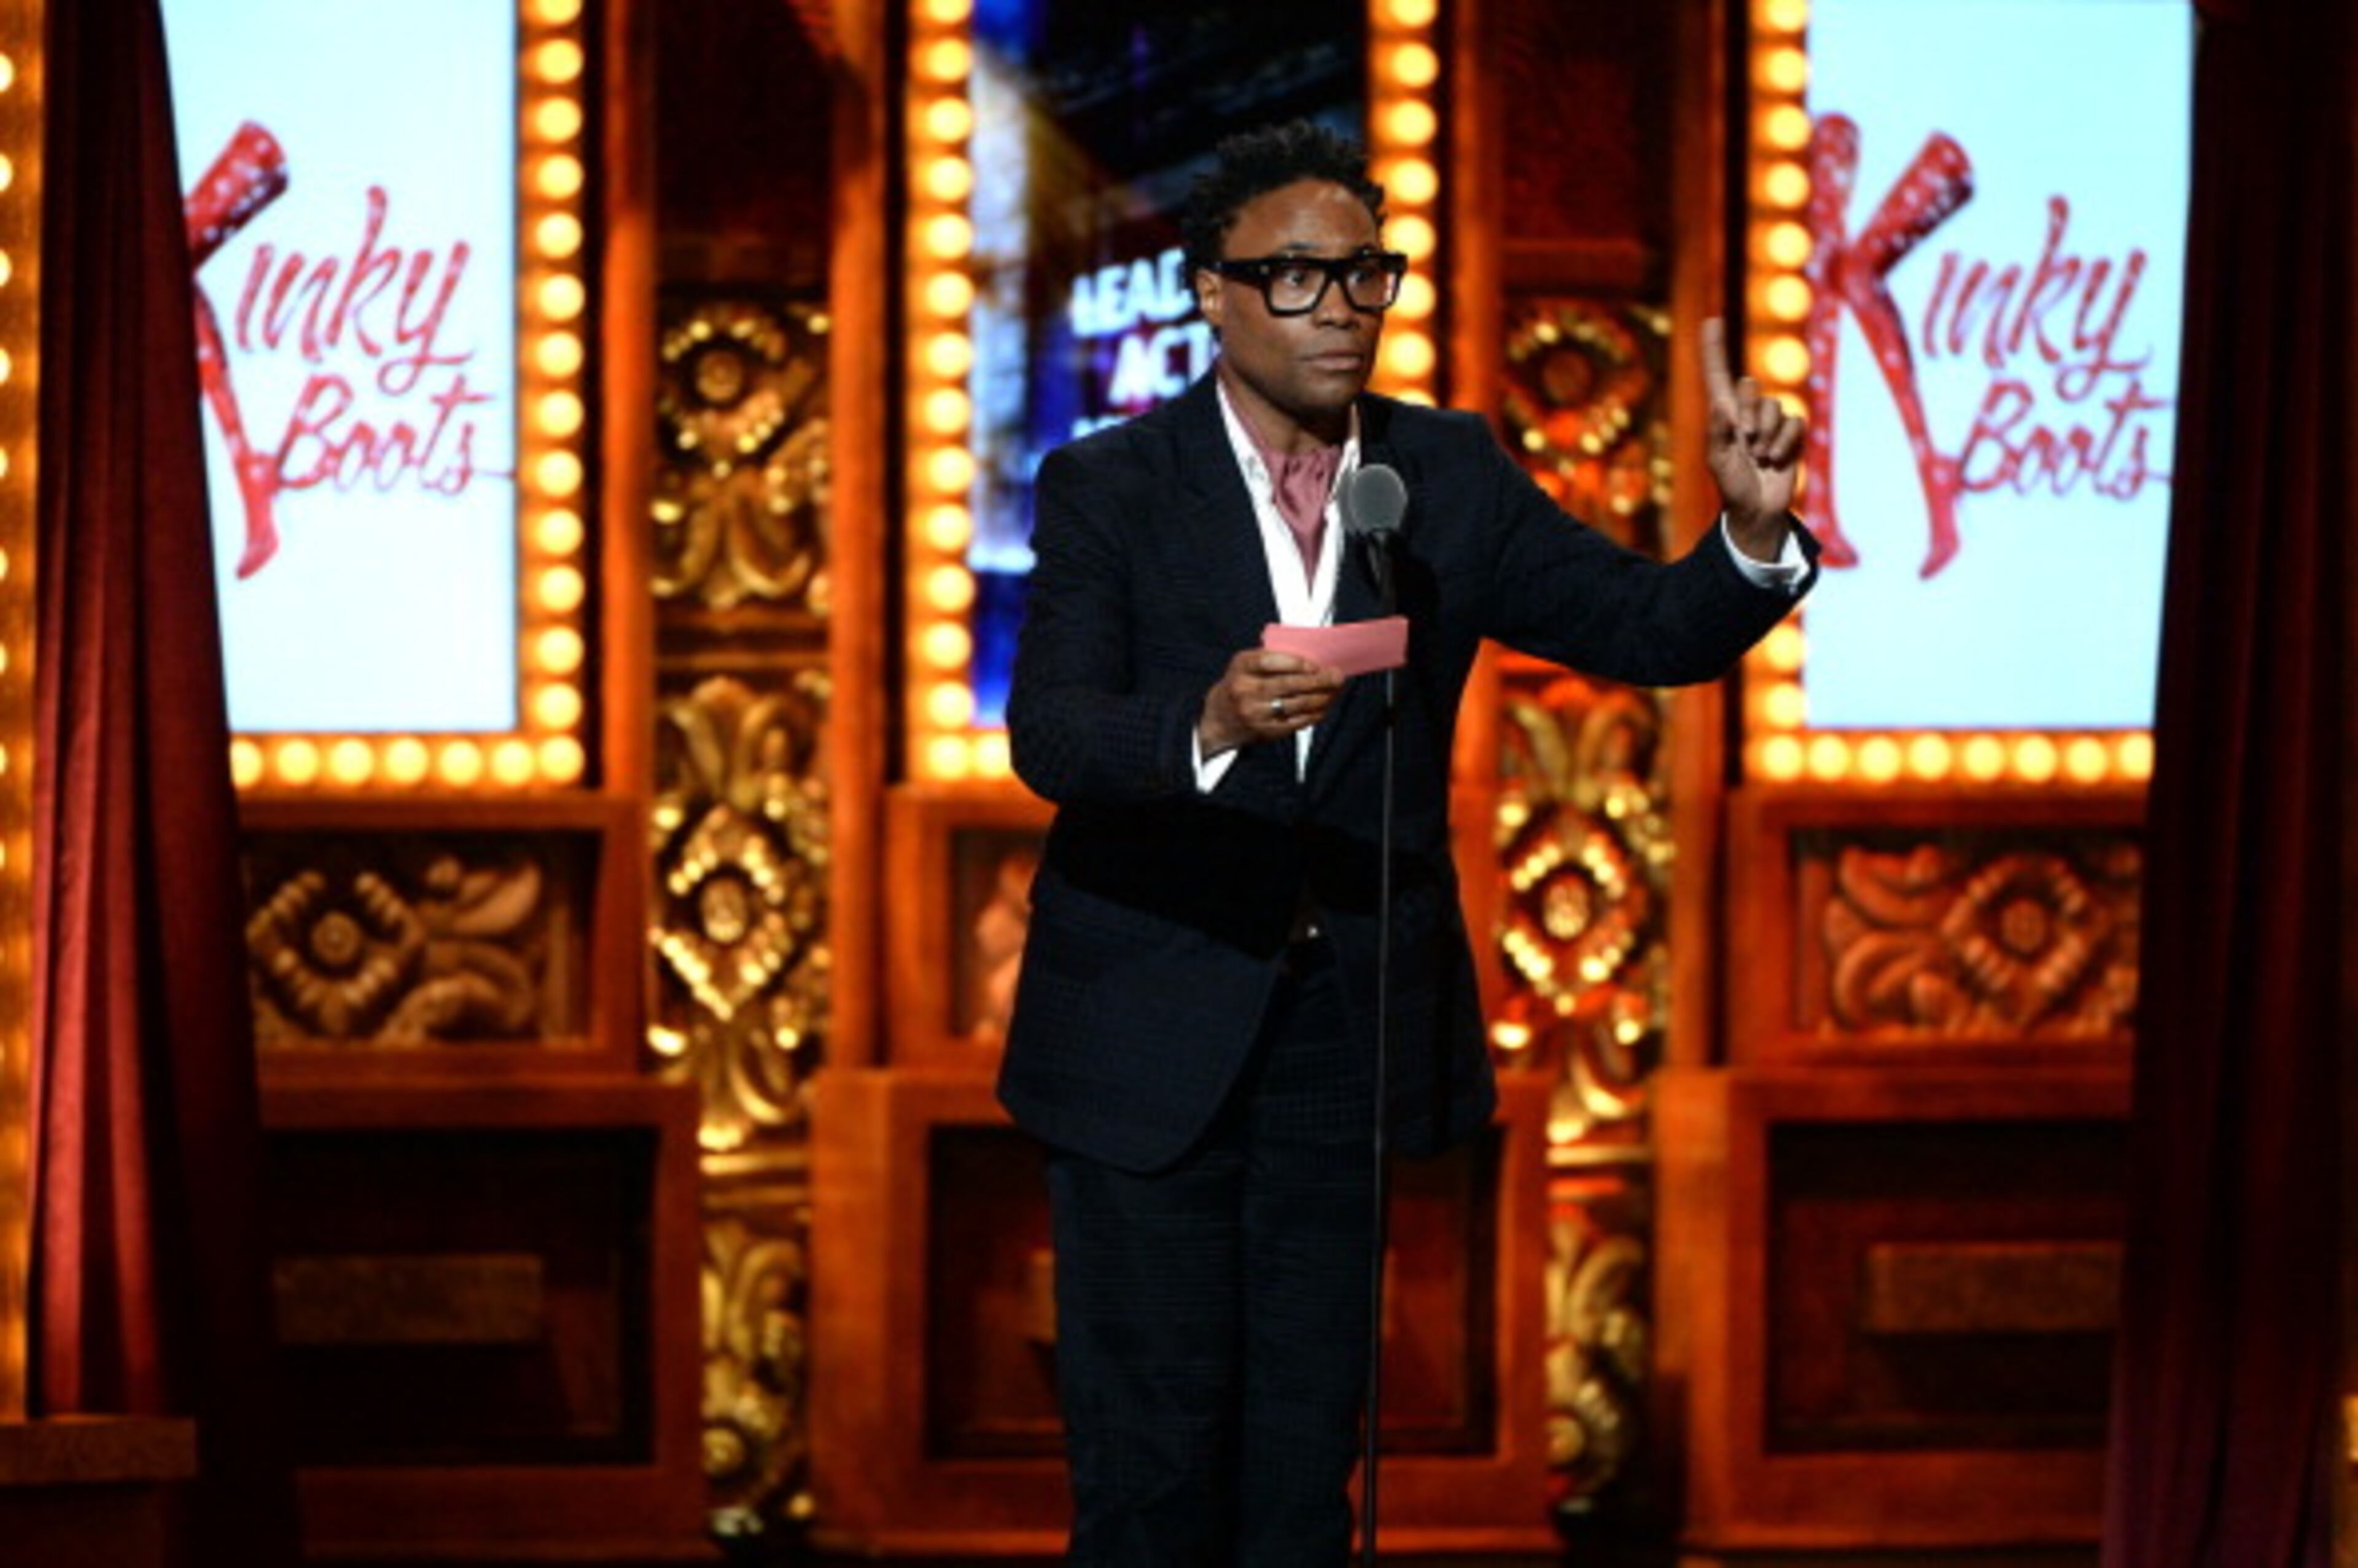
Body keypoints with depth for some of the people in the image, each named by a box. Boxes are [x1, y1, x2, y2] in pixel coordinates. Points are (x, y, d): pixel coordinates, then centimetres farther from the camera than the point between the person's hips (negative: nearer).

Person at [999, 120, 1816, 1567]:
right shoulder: (1109, 492, -7)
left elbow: (1654, 630, -3)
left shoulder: (1452, 478, 3)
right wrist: (1211, 723, -40)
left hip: (1350, 1034, 3)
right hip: (1153, 1037, -3)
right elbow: (1050, 734, -20)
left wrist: (1755, 528, -25)